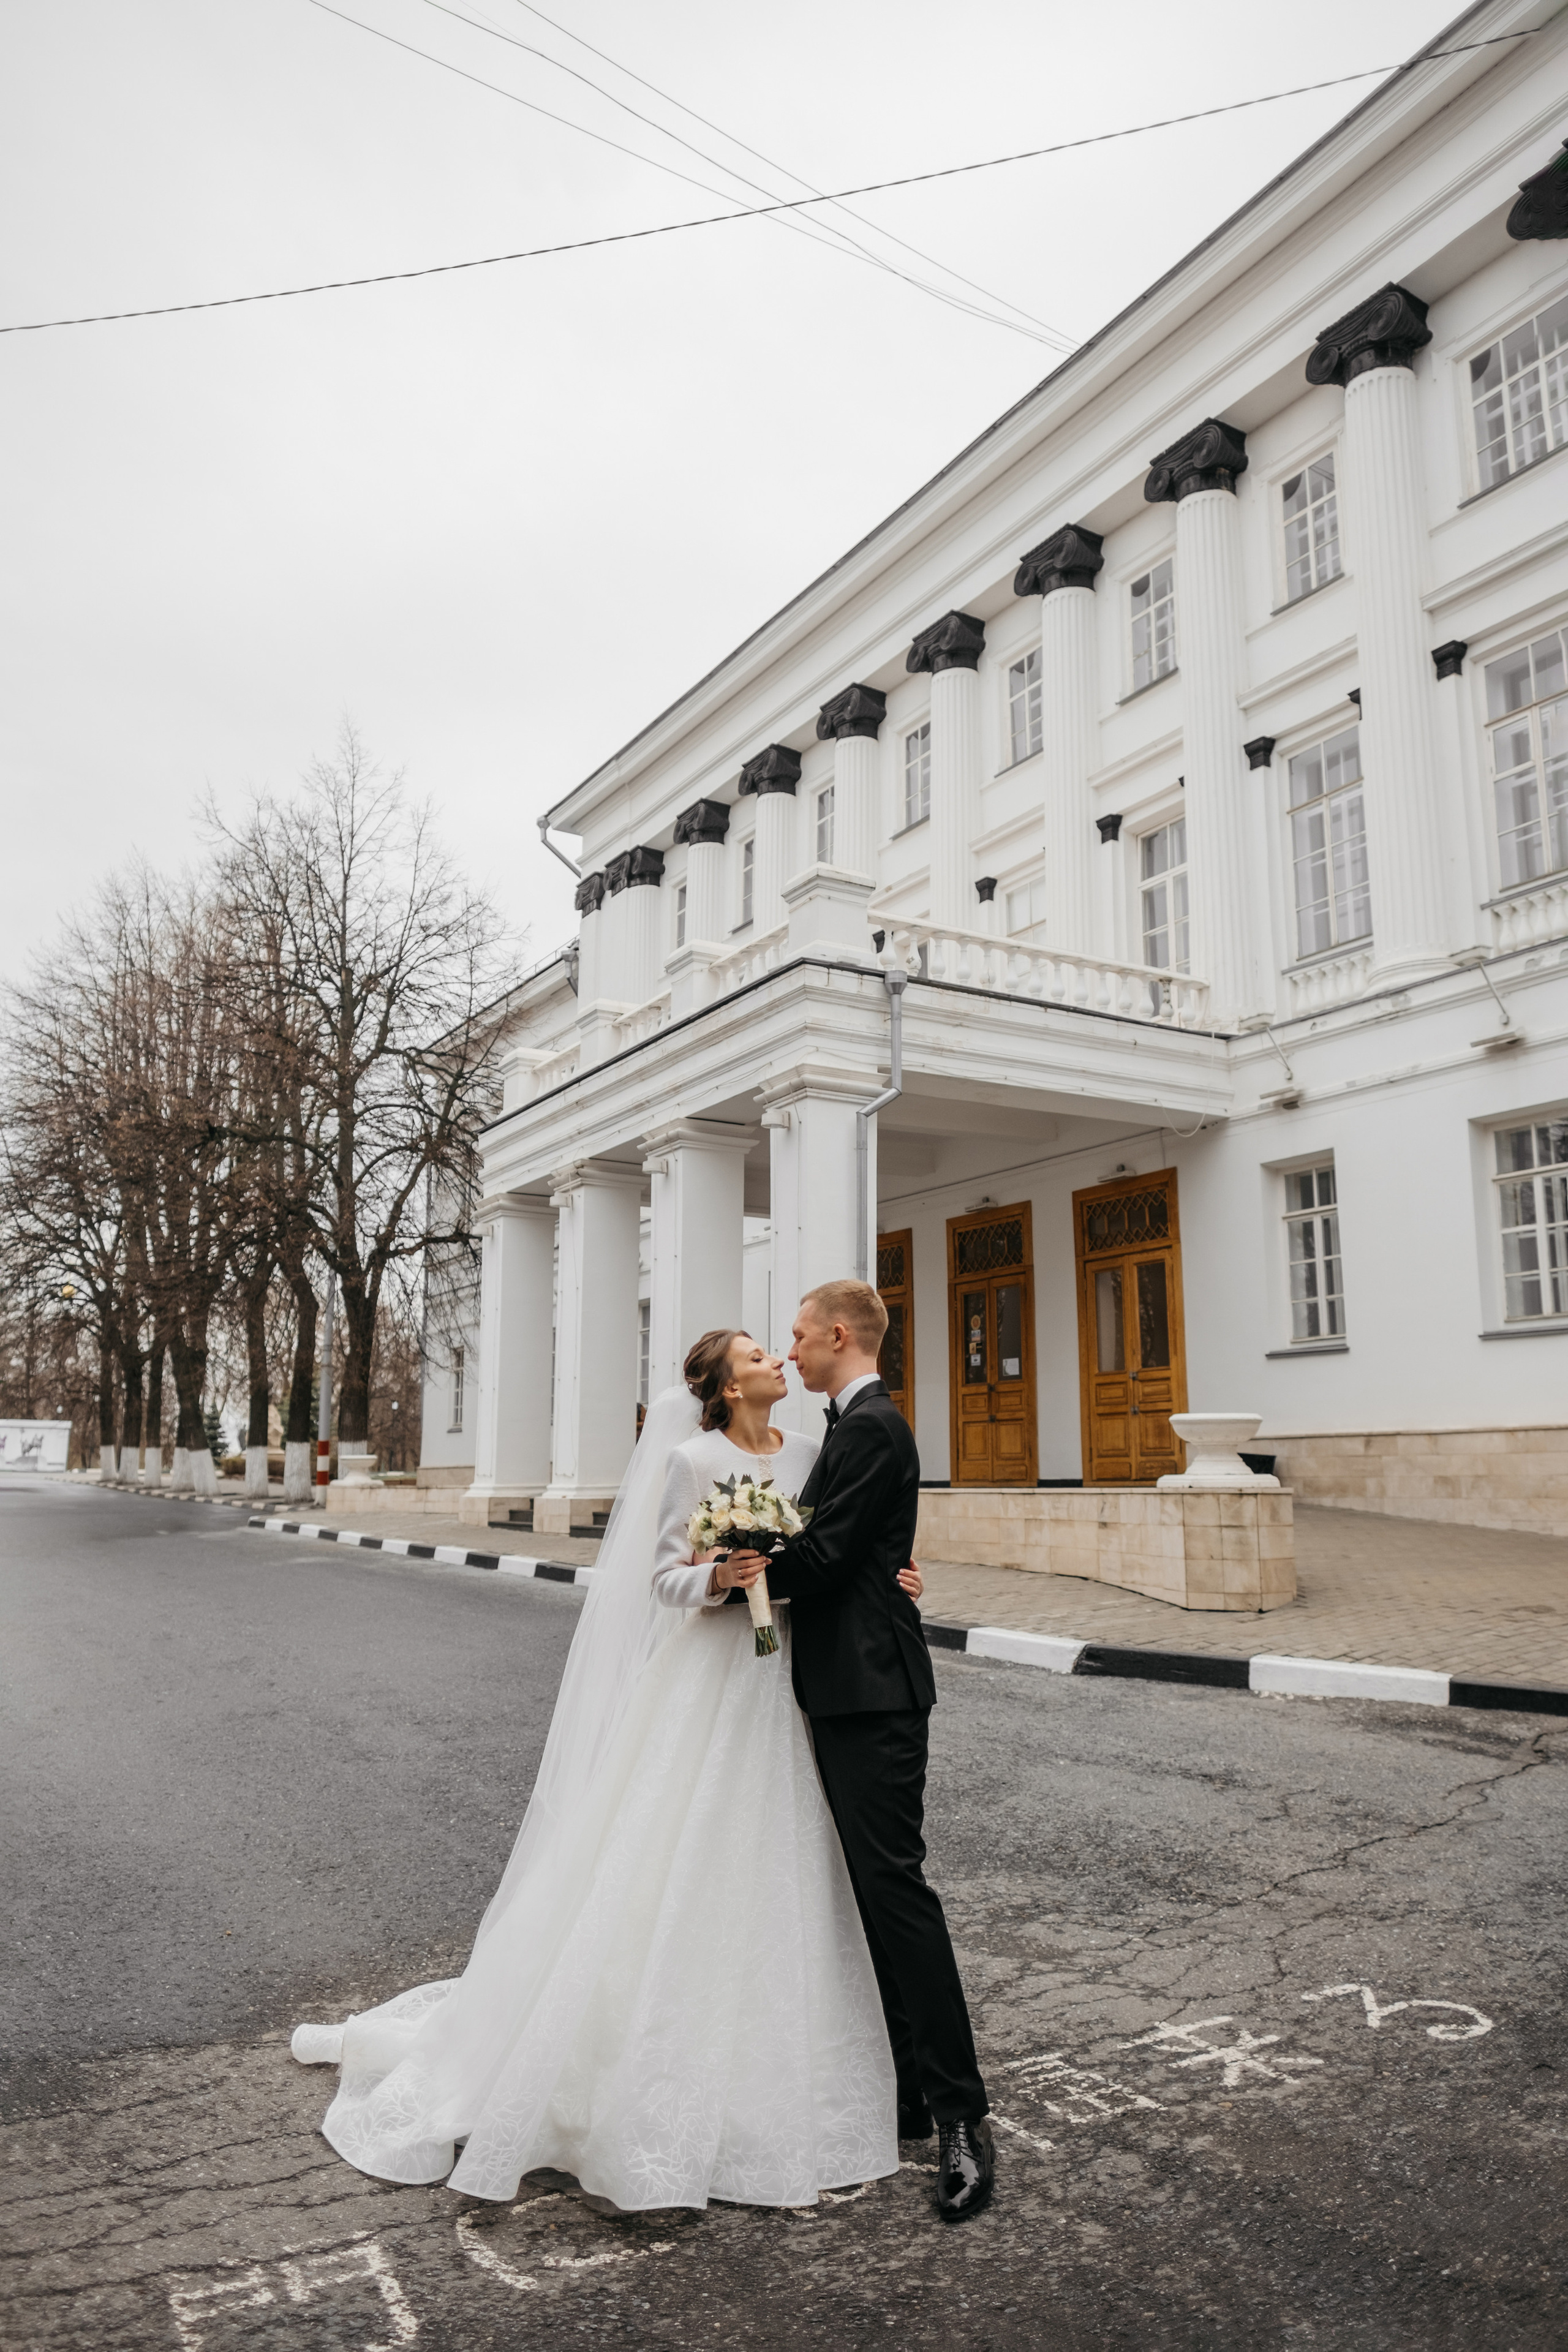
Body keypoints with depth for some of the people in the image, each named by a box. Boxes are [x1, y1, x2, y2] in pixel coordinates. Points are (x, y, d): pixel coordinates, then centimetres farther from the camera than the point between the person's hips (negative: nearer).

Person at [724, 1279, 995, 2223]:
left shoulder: (871, 1428, -16)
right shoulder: (858, 1424, 16)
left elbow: (823, 1557, -20)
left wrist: (738, 1572, -6)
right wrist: (754, 1563, 4)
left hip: (872, 1692, -11)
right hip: (851, 1689, 11)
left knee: (893, 1882, -8)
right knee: (871, 1887, 15)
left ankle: (962, 2113, 1)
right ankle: (908, 2092, 26)